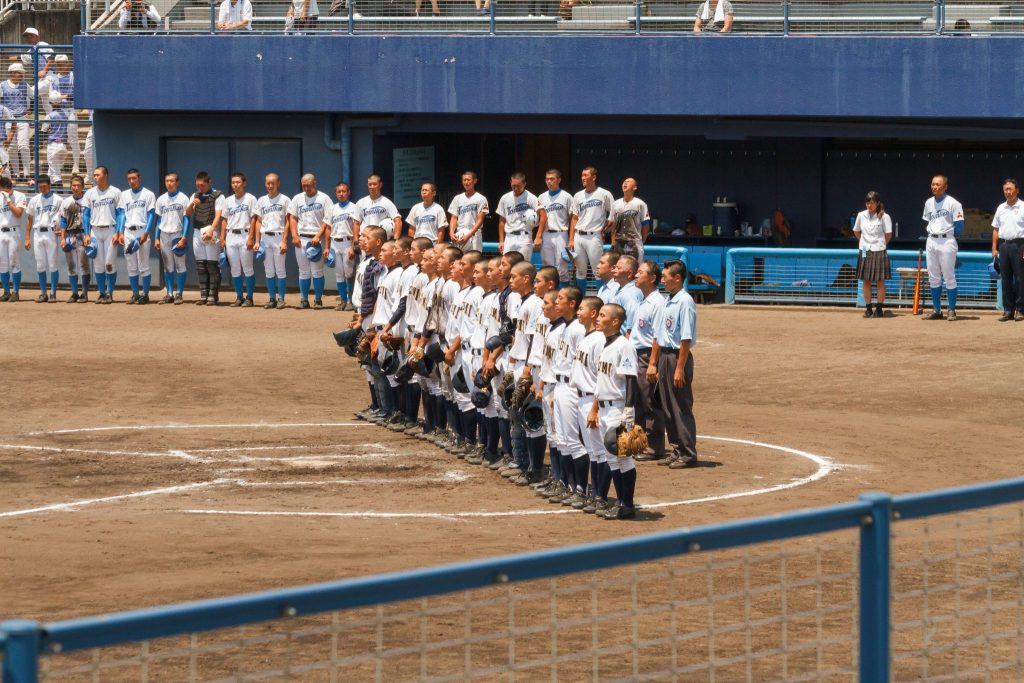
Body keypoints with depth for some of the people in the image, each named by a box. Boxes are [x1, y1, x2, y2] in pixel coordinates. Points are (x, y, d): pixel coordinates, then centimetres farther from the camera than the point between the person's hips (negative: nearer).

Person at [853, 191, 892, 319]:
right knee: (866, 281, 5)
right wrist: (864, 242, 13)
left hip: (879, 251, -4)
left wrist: (882, 245, 5)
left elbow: (888, 235, -3)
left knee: (880, 281, 0)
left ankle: (879, 309, 5)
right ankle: (868, 308, 11)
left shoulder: (884, 217, -7)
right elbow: (856, 231, 18)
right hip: (865, 251, 4)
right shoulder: (861, 216, 5)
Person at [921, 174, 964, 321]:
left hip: (946, 241, -6)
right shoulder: (929, 203, 11)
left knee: (949, 277, -4)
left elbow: (959, 226, -8)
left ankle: (952, 311, 0)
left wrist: (948, 236, 1)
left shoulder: (952, 203, -7)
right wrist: (931, 234, 10)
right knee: (933, 278, 7)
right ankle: (936, 310, 12)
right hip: (931, 242, 6)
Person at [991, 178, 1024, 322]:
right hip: (1003, 244, 5)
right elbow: (996, 229, 17)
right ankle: (1008, 310, 11)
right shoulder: (1001, 208, 14)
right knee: (1006, 279, 6)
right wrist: (994, 248, 9)